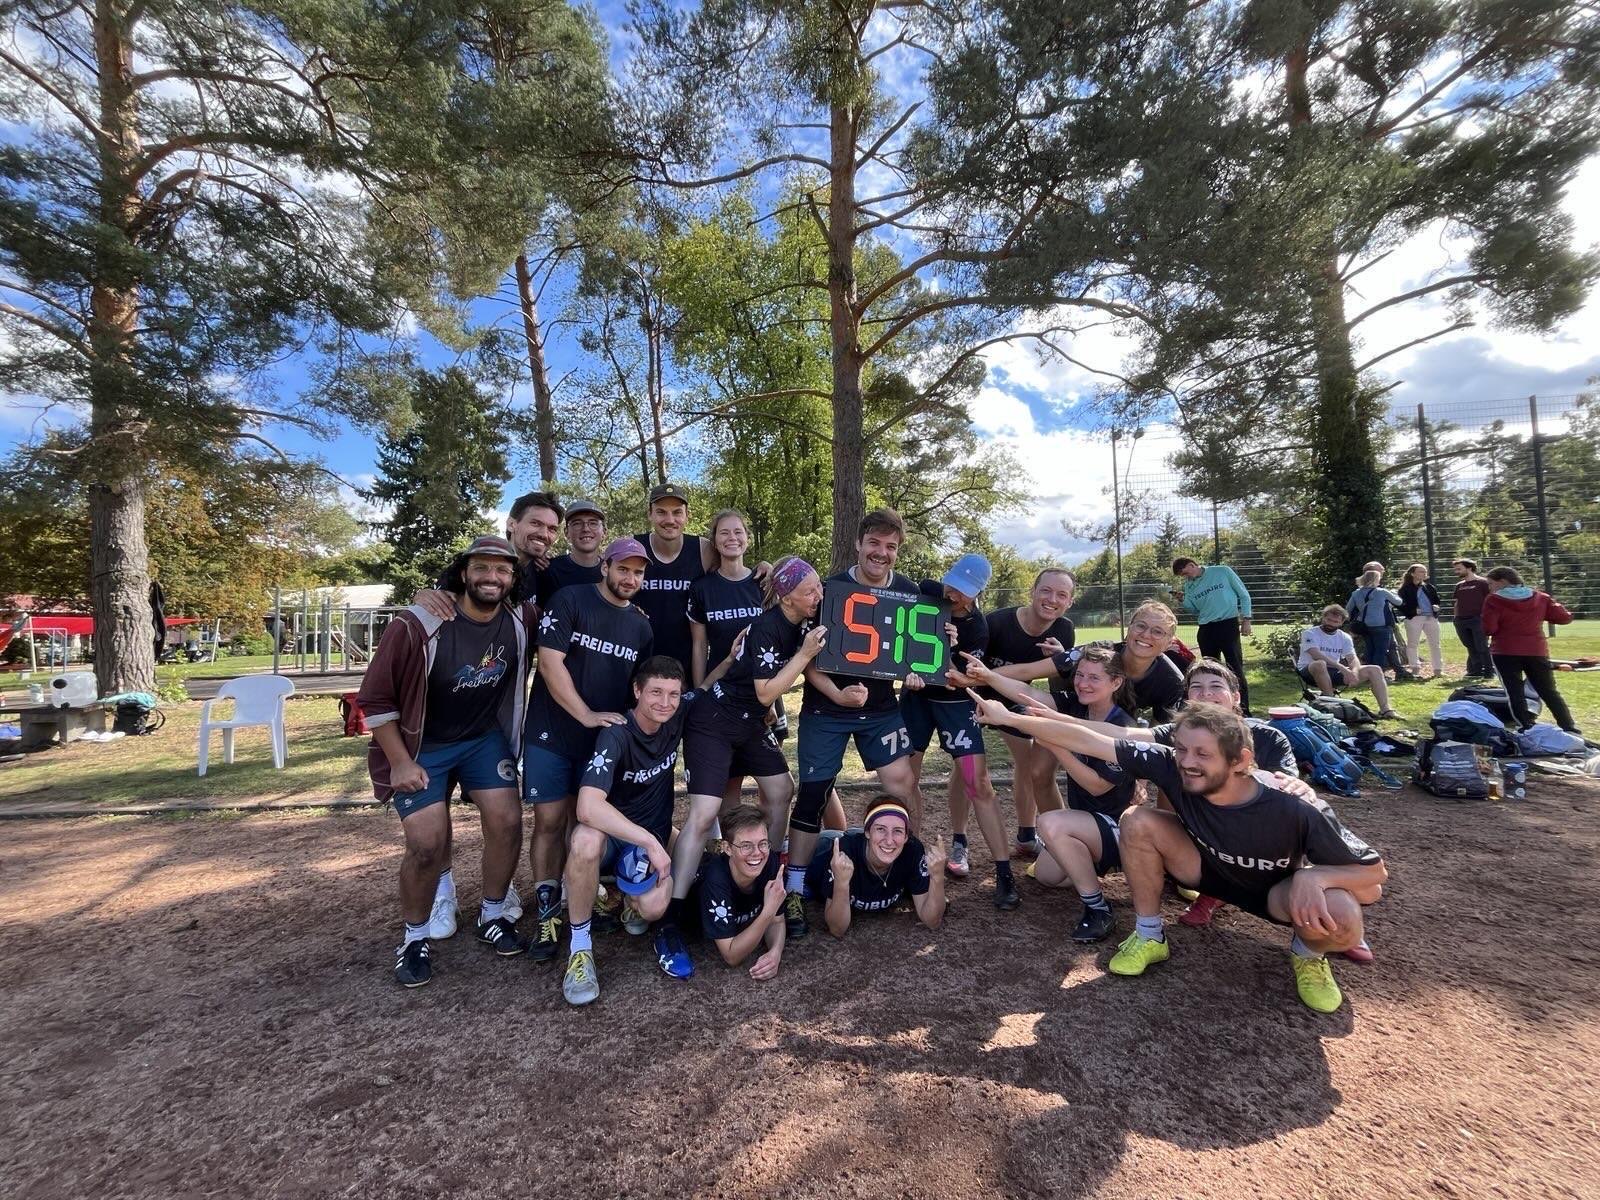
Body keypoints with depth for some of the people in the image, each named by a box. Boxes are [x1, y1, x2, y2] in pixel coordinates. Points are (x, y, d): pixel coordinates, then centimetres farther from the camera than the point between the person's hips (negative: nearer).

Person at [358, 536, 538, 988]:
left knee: (507, 822, -5)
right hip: (422, 746, -3)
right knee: (427, 844, -9)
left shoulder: (521, 619, -14)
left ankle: (492, 916, 20)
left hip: (485, 738, 3)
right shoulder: (415, 626, -25)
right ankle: (416, 937, 19)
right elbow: (376, 699, -15)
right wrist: (401, 763, -13)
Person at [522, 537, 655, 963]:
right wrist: (586, 715, -19)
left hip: (606, 738, 4)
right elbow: (549, 660, -15)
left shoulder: (641, 625, 8)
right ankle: (547, 914, 13)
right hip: (552, 734, -4)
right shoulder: (570, 600, -8)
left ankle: (577, 898, 28)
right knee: (550, 821, 0)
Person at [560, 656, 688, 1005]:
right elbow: (588, 808, -38)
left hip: (653, 839, 4)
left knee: (653, 909, -21)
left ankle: (625, 894, 17)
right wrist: (648, 842, -36)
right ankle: (580, 947, -17)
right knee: (586, 840, -38)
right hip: (612, 835, -4)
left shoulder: (677, 719, -11)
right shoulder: (616, 735, -25)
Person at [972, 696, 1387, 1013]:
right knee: (1138, 820, -25)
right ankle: (1149, 937, -2)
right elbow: (1087, 741, -31)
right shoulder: (1171, 767, -31)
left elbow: (1375, 873, -21)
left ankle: (1308, 955, 7)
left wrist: (1313, 875, -42)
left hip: (1278, 890, -2)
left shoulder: (1294, 809, -35)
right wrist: (1009, 717, -33)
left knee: (1340, 918, -34)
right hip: (1210, 870, 2)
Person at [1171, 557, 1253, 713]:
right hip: (1206, 629, 4)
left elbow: (1243, 595, 3)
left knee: (1235, 668, -5)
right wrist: (1183, 601, -4)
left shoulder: (1223, 571, -1)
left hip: (1228, 624, -4)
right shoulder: (1189, 586, 8)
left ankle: (1244, 711, -1)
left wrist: (1246, 619, -4)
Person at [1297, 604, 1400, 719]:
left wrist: (1354, 672, -23)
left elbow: (1353, 658, 0)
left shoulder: (1344, 637, 11)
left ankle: (1385, 709, -6)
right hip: (1309, 672, -6)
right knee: (1320, 664, -43)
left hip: (1334, 672, 6)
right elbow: (1317, 656, -23)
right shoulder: (1310, 634, -8)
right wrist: (1342, 668, -29)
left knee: (1375, 670, -4)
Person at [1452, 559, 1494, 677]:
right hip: (1461, 621, 6)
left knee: (1482, 647, -4)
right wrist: (1456, 619, 14)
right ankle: (1475, 671, 14)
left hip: (1478, 619, -6)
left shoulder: (1483, 583, -2)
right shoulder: (1459, 585, 16)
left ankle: (1489, 672, 4)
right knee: (1471, 648, 9)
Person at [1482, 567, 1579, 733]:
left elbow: (1488, 629, -13)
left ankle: (1527, 730, -4)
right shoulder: (1541, 597, 8)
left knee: (1514, 692, 0)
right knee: (1550, 692, 13)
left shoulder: (1494, 600, -7)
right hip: (1537, 651, 5)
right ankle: (1570, 729, 10)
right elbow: (1565, 618, 7)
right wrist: (1540, 617, 22)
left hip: (1505, 652, -5)